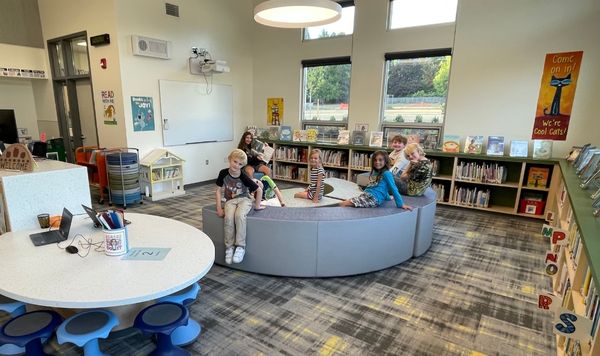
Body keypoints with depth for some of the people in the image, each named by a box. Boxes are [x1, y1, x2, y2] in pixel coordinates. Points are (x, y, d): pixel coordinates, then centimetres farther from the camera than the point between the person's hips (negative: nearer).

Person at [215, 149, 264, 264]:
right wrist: (219, 208, -4)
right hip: (230, 201, 2)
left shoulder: (243, 177, -14)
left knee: (239, 215, -35)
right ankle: (229, 247, -15)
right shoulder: (223, 173, -6)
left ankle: (240, 247, -23)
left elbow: (259, 190, -5)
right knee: (228, 218, -30)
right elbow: (218, 190, 3)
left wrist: (257, 205, 1)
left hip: (244, 199, -2)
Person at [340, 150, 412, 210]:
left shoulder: (386, 173, -7)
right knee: (344, 202, -6)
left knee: (343, 204, -20)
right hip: (365, 195, 9)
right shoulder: (374, 172, 17)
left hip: (374, 199, -9)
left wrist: (401, 204, -9)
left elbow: (393, 189, -7)